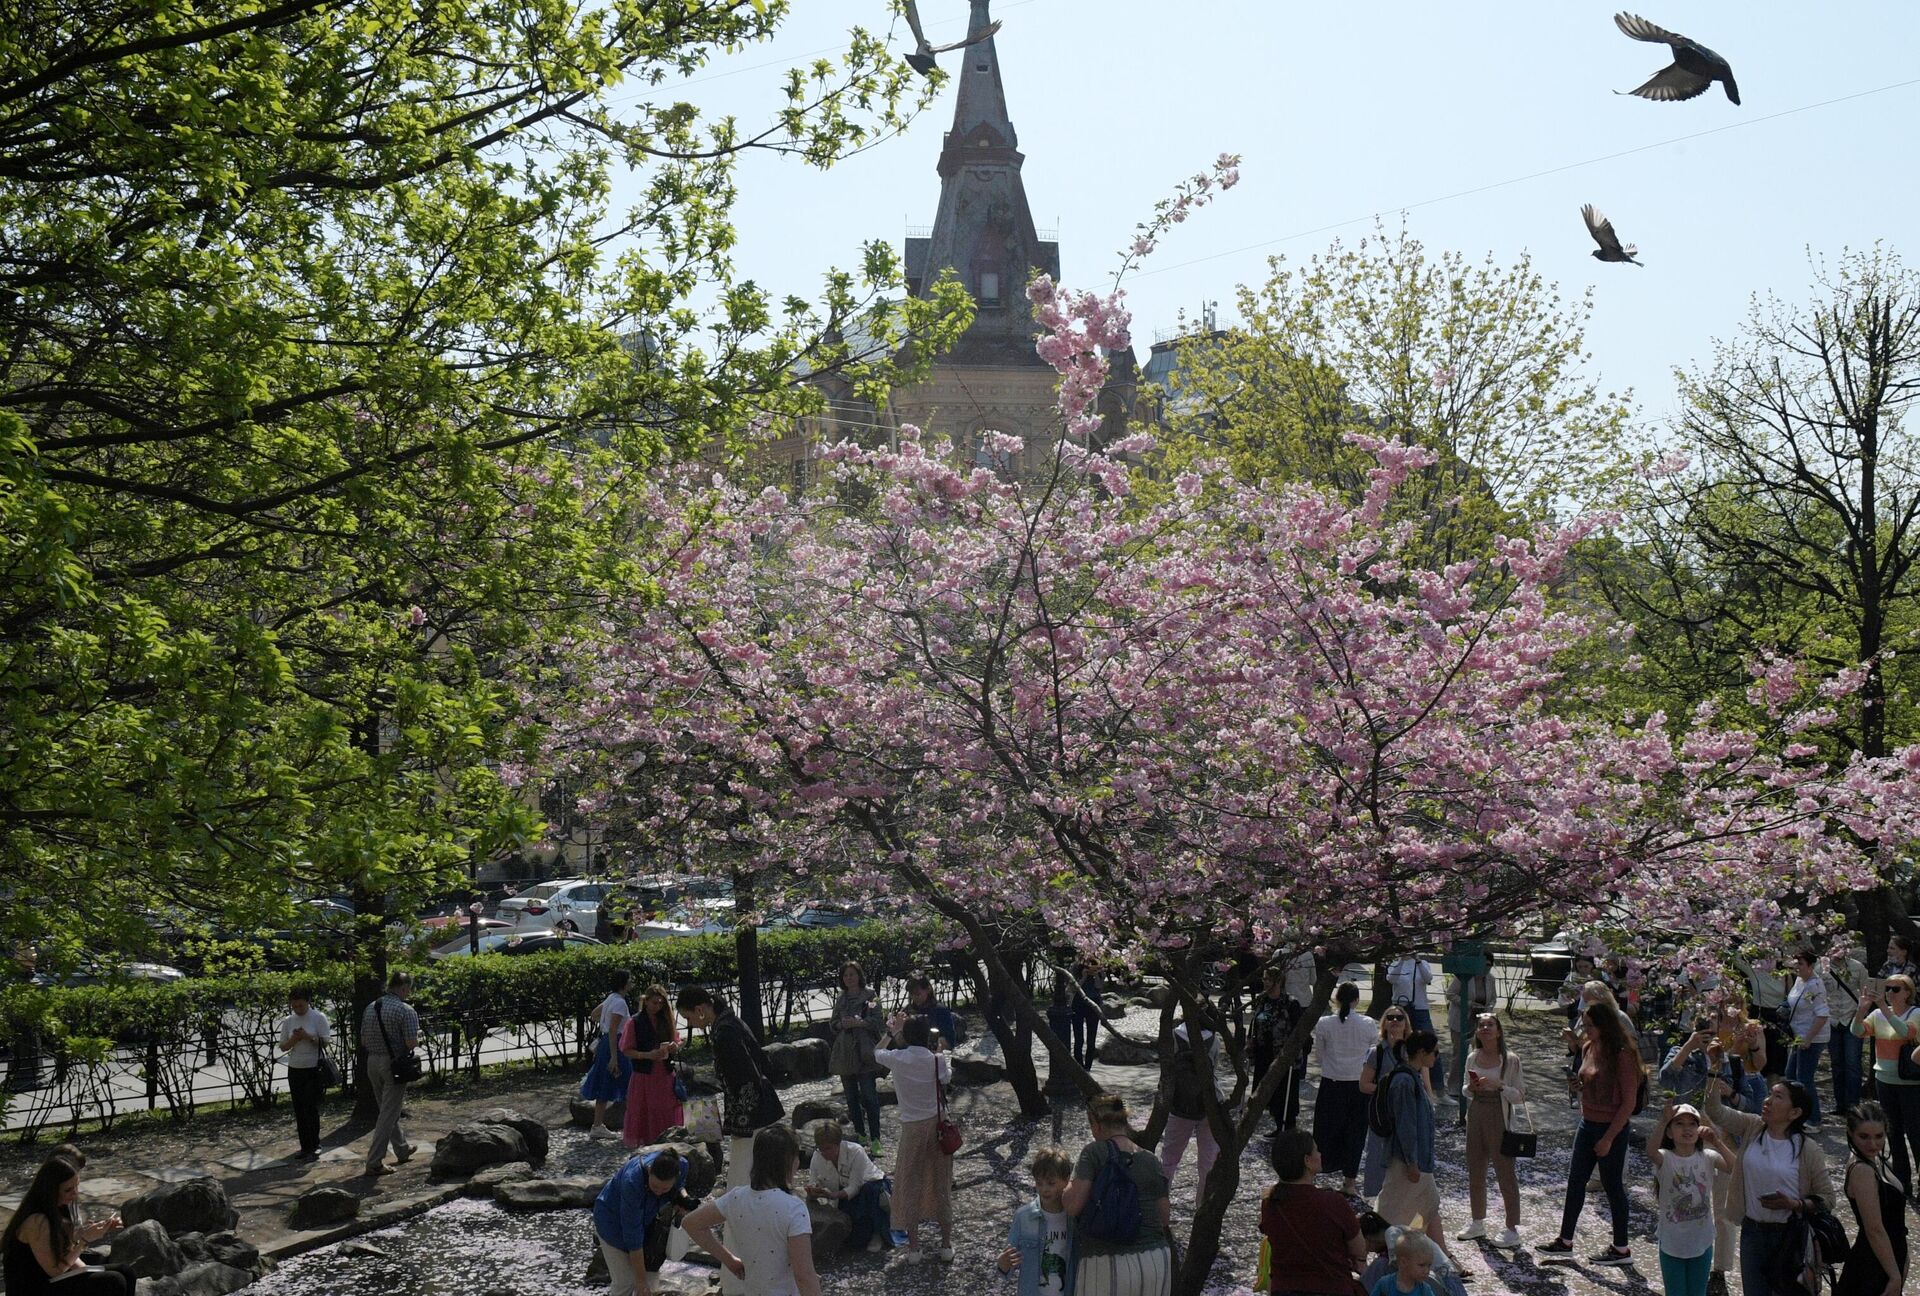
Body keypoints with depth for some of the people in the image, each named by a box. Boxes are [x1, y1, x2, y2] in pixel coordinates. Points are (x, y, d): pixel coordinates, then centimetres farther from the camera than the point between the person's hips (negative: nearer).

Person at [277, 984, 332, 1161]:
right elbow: (283, 1047, 8)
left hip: (314, 1069, -5)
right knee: (299, 1110, 6)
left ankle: (314, 1147, -2)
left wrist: (308, 1037, -21)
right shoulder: (288, 1021, 7)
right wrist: (294, 1040, -12)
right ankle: (305, 1146, 13)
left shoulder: (318, 1017, -5)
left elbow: (326, 1042, -8)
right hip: (295, 1070, 5)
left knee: (311, 1108, -7)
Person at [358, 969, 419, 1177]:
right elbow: (411, 1043, -19)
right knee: (388, 1114, -2)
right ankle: (374, 1163, -6)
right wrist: (418, 1039, 2)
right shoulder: (405, 1010, -14)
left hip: (372, 1063, 7)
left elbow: (363, 1041, 11)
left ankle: (403, 1150, 36)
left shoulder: (371, 1008, 7)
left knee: (388, 1110, 21)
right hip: (394, 1064, -7)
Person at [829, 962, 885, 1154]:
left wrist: (857, 1023, -21)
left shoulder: (870, 997, 0)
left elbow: (876, 1021, -8)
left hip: (864, 1052, -6)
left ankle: (875, 1138, -11)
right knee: (851, 1096, 10)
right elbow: (834, 1024, 14)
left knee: (869, 1096, -11)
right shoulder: (840, 1000, 15)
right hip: (845, 1052, 6)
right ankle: (860, 1133, 20)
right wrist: (842, 1024, -8)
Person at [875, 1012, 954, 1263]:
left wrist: (892, 1031, 21)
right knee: (941, 1184, 13)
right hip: (937, 1123, 2)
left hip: (912, 1128, -2)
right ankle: (946, 1244, 18)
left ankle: (913, 1248, 9)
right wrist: (941, 1051, 23)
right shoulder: (937, 1060, -10)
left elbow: (876, 1053, 10)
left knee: (910, 1186, 8)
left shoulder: (897, 1059, -12)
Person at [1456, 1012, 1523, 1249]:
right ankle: (1478, 1222, 29)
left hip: (1500, 1120, -5)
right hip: (1476, 1118, 5)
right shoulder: (1473, 1059, 5)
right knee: (1475, 1172, 13)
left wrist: (1498, 1085, -23)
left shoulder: (1510, 1060, -9)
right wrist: (1471, 1088, -6)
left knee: (1505, 1172, -2)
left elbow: (1520, 1095, -10)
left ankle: (1512, 1229, 7)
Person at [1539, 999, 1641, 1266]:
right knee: (1575, 1182, 12)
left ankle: (1621, 1249, 17)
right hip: (1588, 1124, 8)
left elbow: (1629, 1102, -18)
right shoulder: (1589, 1049, 4)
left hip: (1611, 1128, -8)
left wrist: (1608, 1138, -18)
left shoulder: (1622, 1056, -19)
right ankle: (1565, 1243, 21)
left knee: (1612, 1185, 3)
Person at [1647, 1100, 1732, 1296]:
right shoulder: (1665, 1159, -13)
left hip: (1701, 1243, 2)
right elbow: (1651, 1150, -37)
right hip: (1672, 1244, -2)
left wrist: (1718, 1143, -30)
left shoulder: (1707, 1157, -5)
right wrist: (1663, 1121, -50)